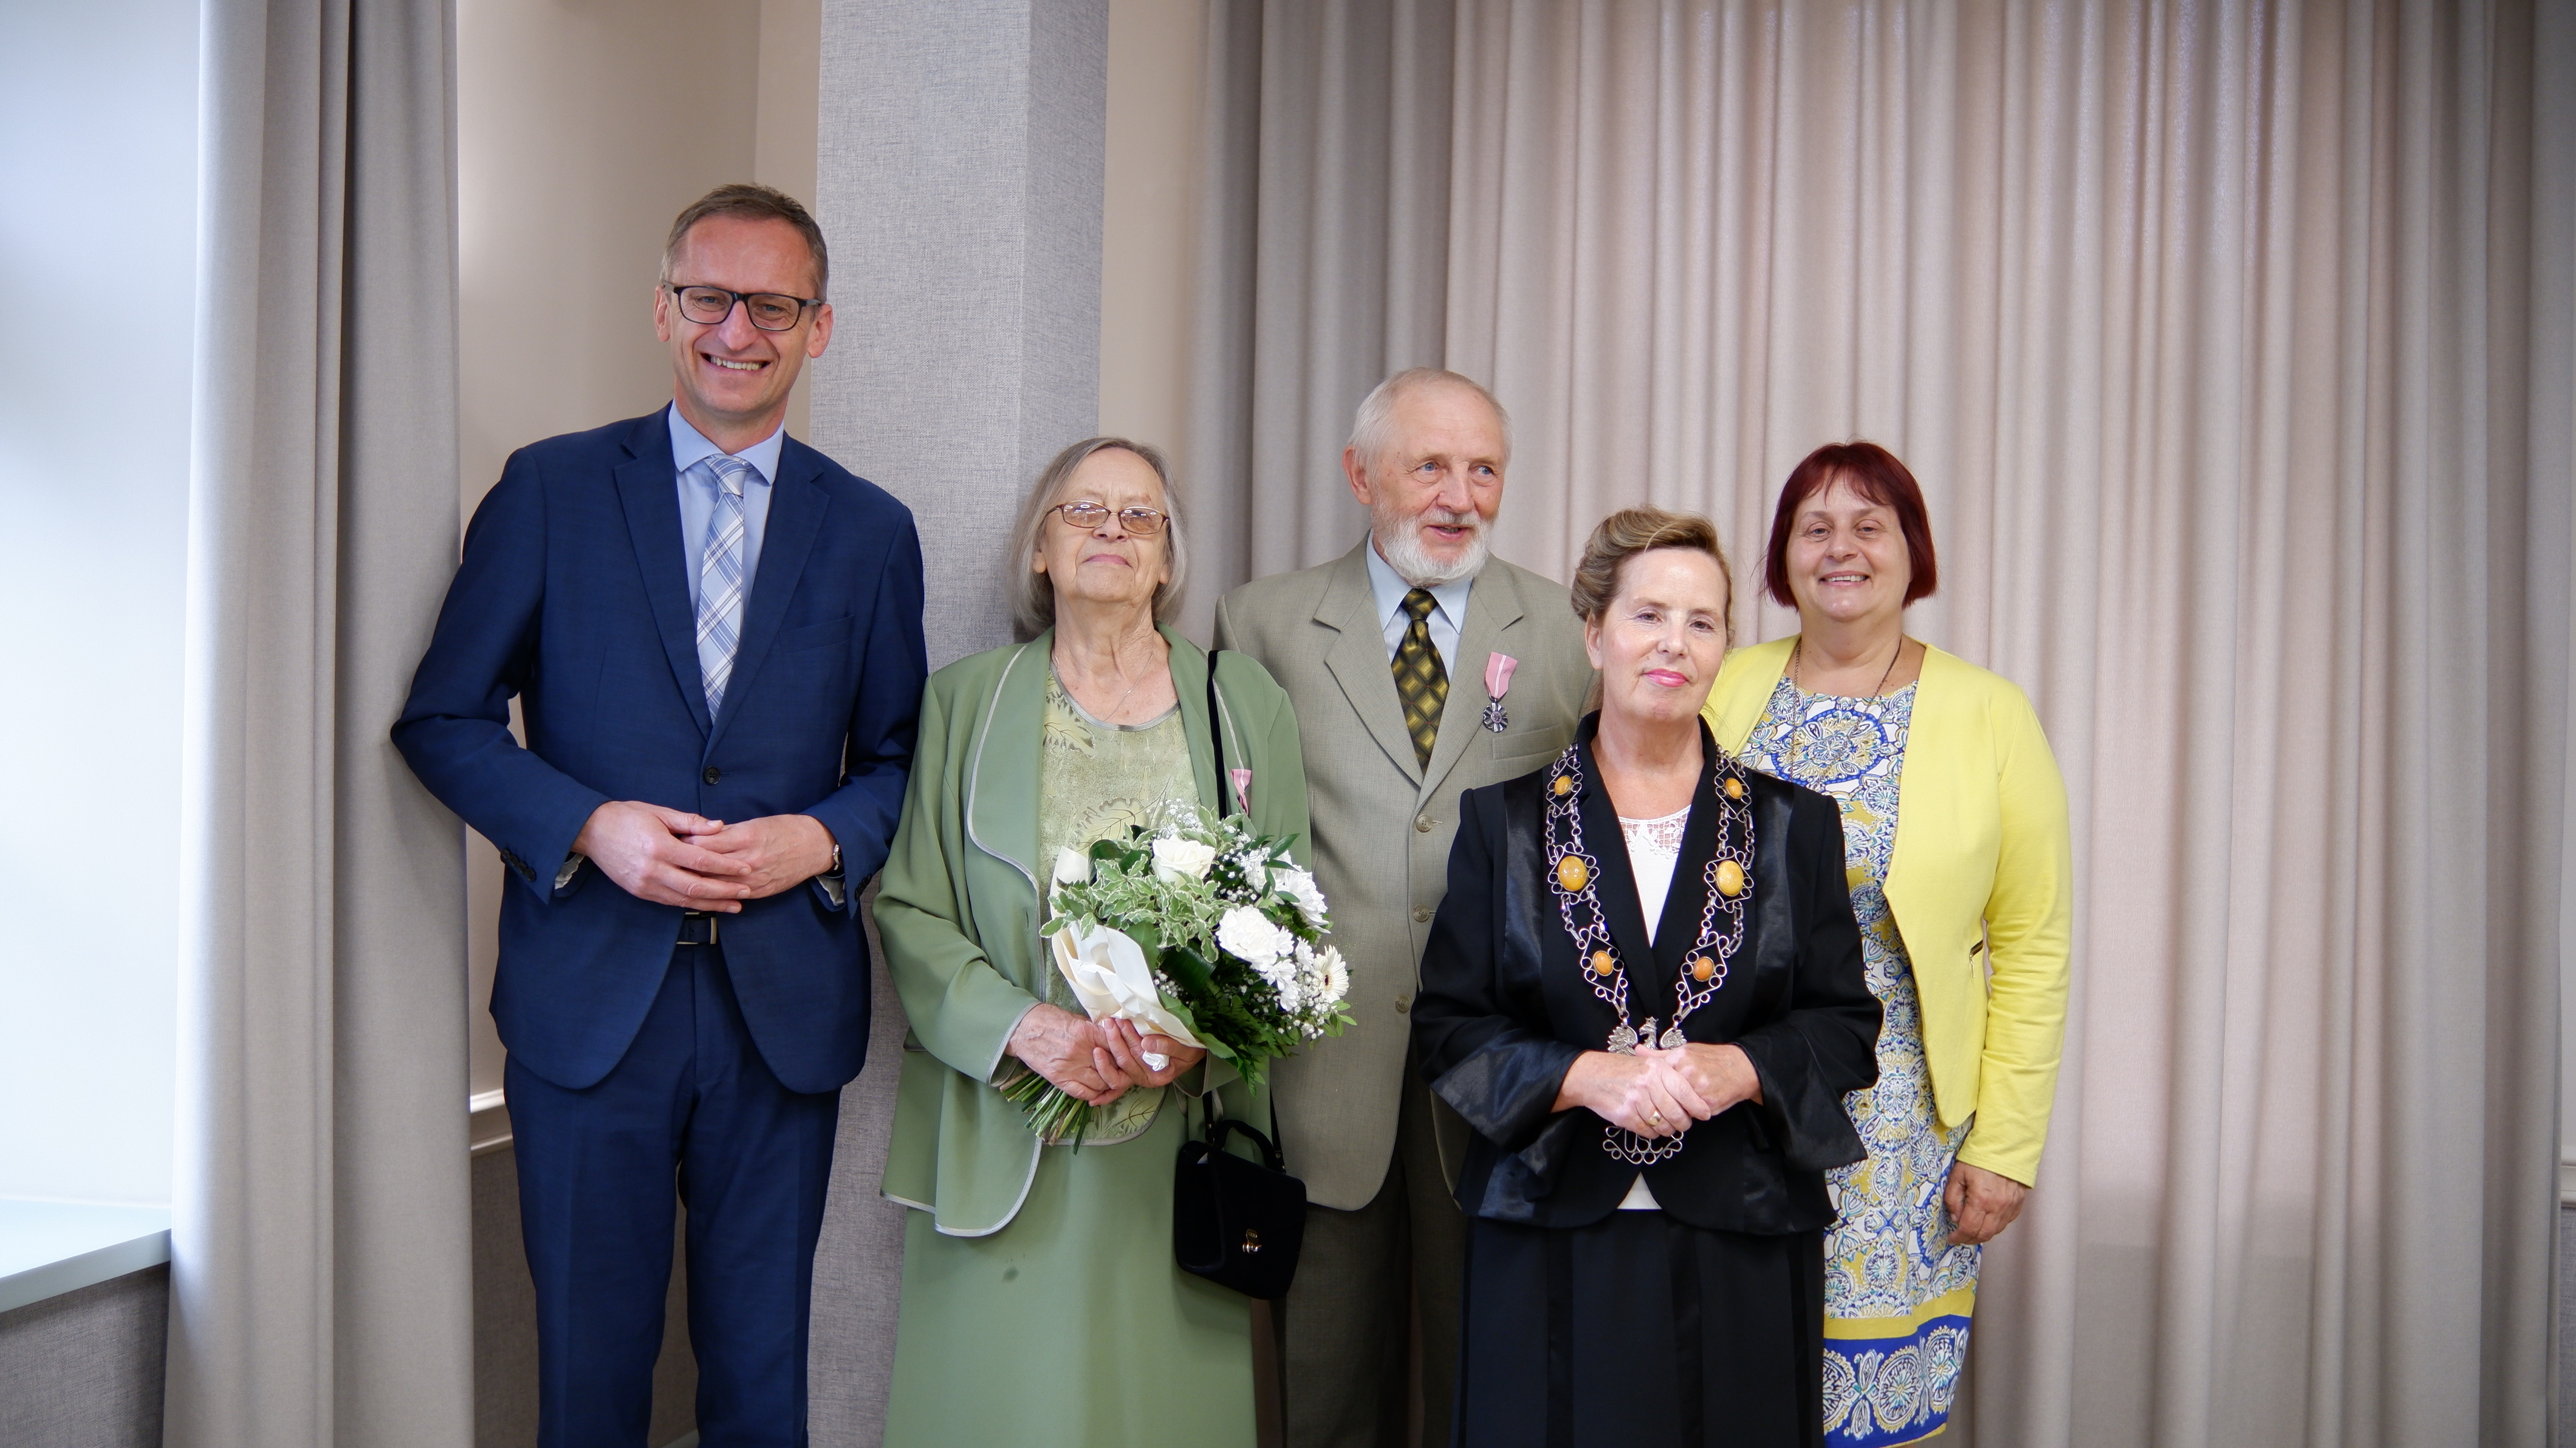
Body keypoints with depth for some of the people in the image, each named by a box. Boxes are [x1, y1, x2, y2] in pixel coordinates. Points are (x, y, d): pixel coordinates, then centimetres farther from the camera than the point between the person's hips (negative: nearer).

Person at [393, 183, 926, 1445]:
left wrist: (821, 840, -10)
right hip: (590, 996, -1)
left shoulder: (871, 532, 6)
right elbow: (441, 718, 1)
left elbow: (898, 760, 11)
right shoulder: (550, 490, 1)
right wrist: (590, 824, -14)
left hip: (786, 1003, 2)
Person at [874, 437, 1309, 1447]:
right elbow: (909, 908, 2)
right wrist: (1022, 1024, -14)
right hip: (1007, 1149, 0)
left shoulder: (1246, 704, 8)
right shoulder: (966, 701, 6)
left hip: (1182, 1139, 1)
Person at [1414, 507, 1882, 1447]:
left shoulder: (1793, 825, 5)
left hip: (1740, 1258, 1)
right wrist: (1583, 1076, -16)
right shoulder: (1504, 822, 3)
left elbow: (1847, 1027, 4)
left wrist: (1739, 1070, -15)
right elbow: (1448, 1026, 0)